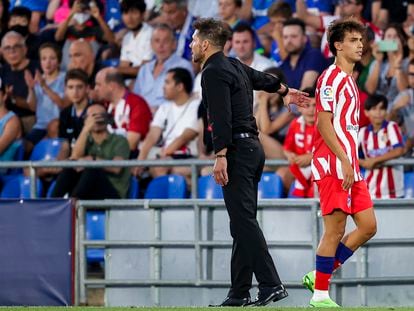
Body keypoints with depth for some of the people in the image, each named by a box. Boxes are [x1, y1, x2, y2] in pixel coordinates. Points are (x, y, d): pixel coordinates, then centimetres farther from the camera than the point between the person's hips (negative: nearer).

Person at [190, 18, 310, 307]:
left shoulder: (213, 72, -10)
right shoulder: (234, 66, 17)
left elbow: (221, 118, -20)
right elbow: (261, 78, 38)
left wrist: (221, 156, -24)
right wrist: (286, 91, 57)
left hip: (237, 150, -10)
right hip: (253, 146, 10)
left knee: (244, 220, -15)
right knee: (243, 221, 8)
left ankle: (271, 285, -22)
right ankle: (239, 293, 8)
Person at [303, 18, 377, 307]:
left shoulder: (349, 80, 19)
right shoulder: (331, 78, -10)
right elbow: (323, 123, -17)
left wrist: (351, 162, 17)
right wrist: (344, 161, -22)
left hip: (350, 167, 9)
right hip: (333, 166, -9)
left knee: (368, 226, 6)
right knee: (335, 229, -7)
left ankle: (321, 275, 13)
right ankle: (320, 294, 0)